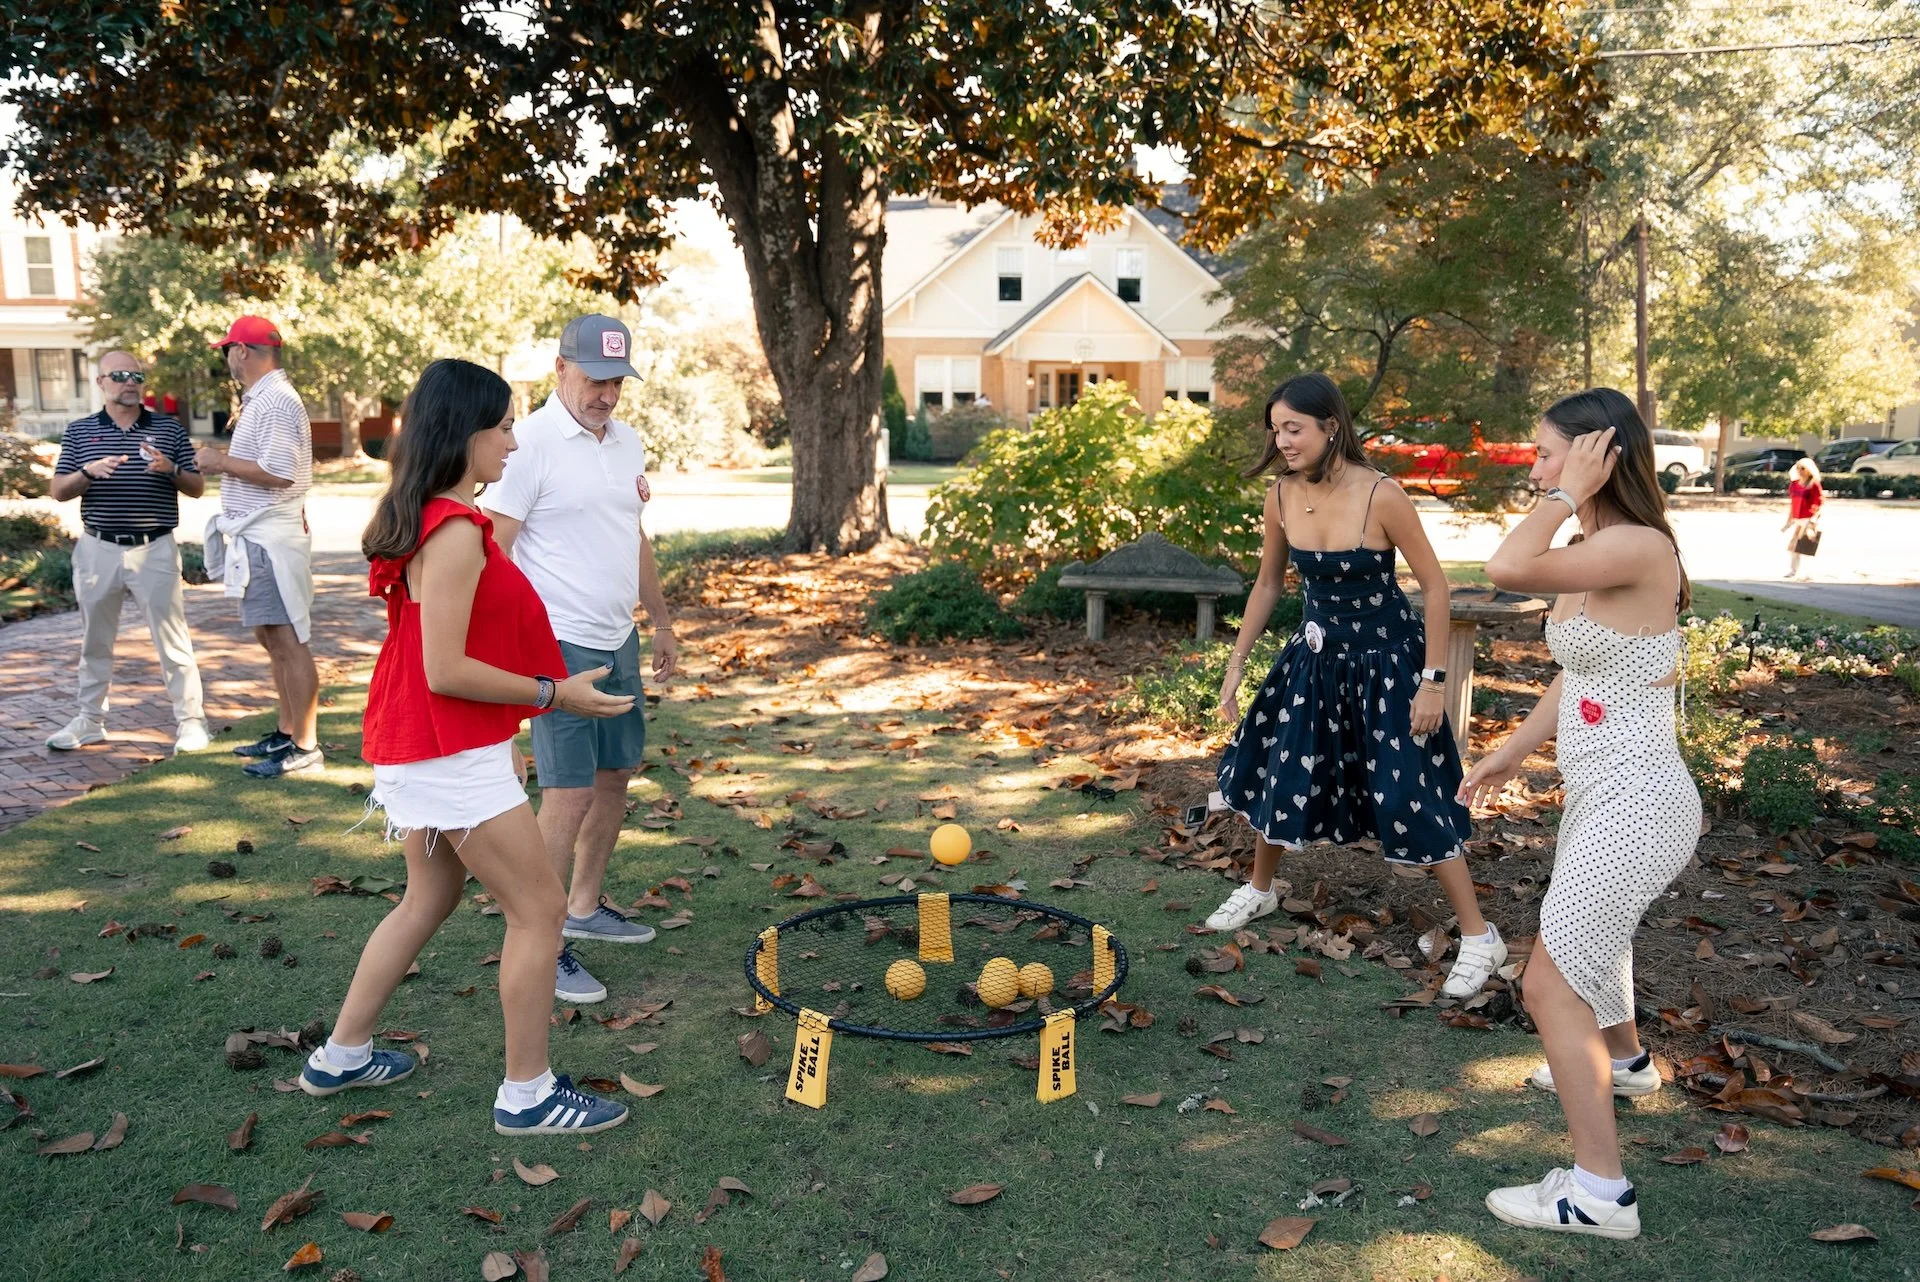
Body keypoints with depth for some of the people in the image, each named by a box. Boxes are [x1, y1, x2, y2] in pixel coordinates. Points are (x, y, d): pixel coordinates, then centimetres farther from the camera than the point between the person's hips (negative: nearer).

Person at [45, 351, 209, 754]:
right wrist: (88, 471, -15)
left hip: (155, 550, -2)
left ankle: (190, 721, 5)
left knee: (173, 641, -1)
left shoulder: (170, 428, 5)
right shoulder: (79, 431, 8)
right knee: (95, 641, 12)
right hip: (98, 549, 2)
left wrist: (171, 470, -16)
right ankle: (90, 721, 24)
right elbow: (59, 491, 4)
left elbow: (197, 488, 5)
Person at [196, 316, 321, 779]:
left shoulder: (277, 401, -15)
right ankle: (286, 732, 26)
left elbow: (278, 473, -23)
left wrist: (222, 462, -13)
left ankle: (305, 747, -2)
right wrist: (224, 459, 12)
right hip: (257, 535, 11)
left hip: (272, 537, -11)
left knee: (289, 642, -7)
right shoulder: (260, 399, 18)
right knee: (272, 639, 16)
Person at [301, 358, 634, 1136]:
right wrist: (552, 694, -14)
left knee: (432, 897, 24)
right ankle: (528, 1094, 11)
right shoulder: (456, 532, -21)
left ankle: (341, 1057, 35)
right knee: (539, 908, 0)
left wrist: (501, 739, 20)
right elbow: (446, 671, -23)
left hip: (419, 748, 10)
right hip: (449, 752, -10)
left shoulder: (424, 520, 10)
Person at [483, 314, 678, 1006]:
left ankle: (584, 908, 32)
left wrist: (661, 622, 23)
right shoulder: (532, 443, -13)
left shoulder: (627, 443, 11)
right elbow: (493, 548, -15)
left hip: (618, 642, 8)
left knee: (615, 775, 15)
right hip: (560, 645, -8)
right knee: (570, 792, -8)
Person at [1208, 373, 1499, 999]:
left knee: (1412, 797, -6)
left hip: (1386, 659, -5)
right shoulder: (1281, 496, -8)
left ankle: (1479, 938, 11)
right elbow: (1268, 585, 6)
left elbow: (1435, 584, -15)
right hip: (1316, 654, 6)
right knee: (1273, 769, 12)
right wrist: (1235, 666, 7)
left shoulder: (1380, 495, -23)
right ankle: (1260, 889, 39)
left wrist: (1433, 681, -15)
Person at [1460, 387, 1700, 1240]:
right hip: (1601, 794, 10)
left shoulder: (1639, 547, -23)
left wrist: (1569, 496, -23)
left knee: (1551, 983, -6)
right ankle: (1623, 1060, 60)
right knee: (1588, 937, 32)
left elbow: (1509, 569, -38)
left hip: (1634, 804, -10)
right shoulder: (1596, 553, 6)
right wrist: (1513, 752, 17)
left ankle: (1599, 1192, 6)